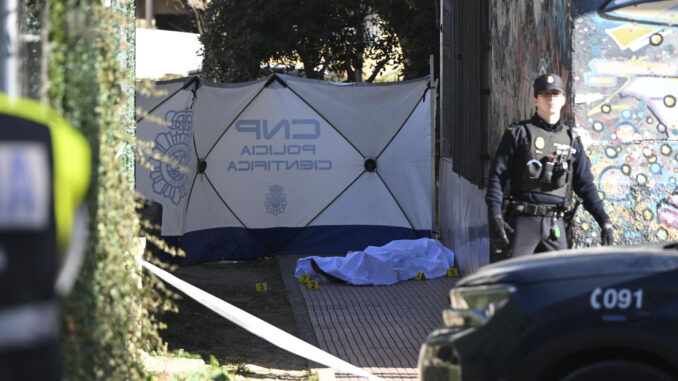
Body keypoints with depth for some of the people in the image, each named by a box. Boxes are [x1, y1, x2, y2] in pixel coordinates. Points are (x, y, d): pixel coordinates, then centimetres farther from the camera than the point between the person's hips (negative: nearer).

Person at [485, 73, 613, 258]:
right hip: (523, 221, -4)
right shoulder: (519, 133, 3)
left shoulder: (571, 140, 15)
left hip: (555, 223, 4)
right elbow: (496, 177, -2)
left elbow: (585, 185, 17)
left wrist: (604, 221, 8)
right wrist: (495, 217, -14)